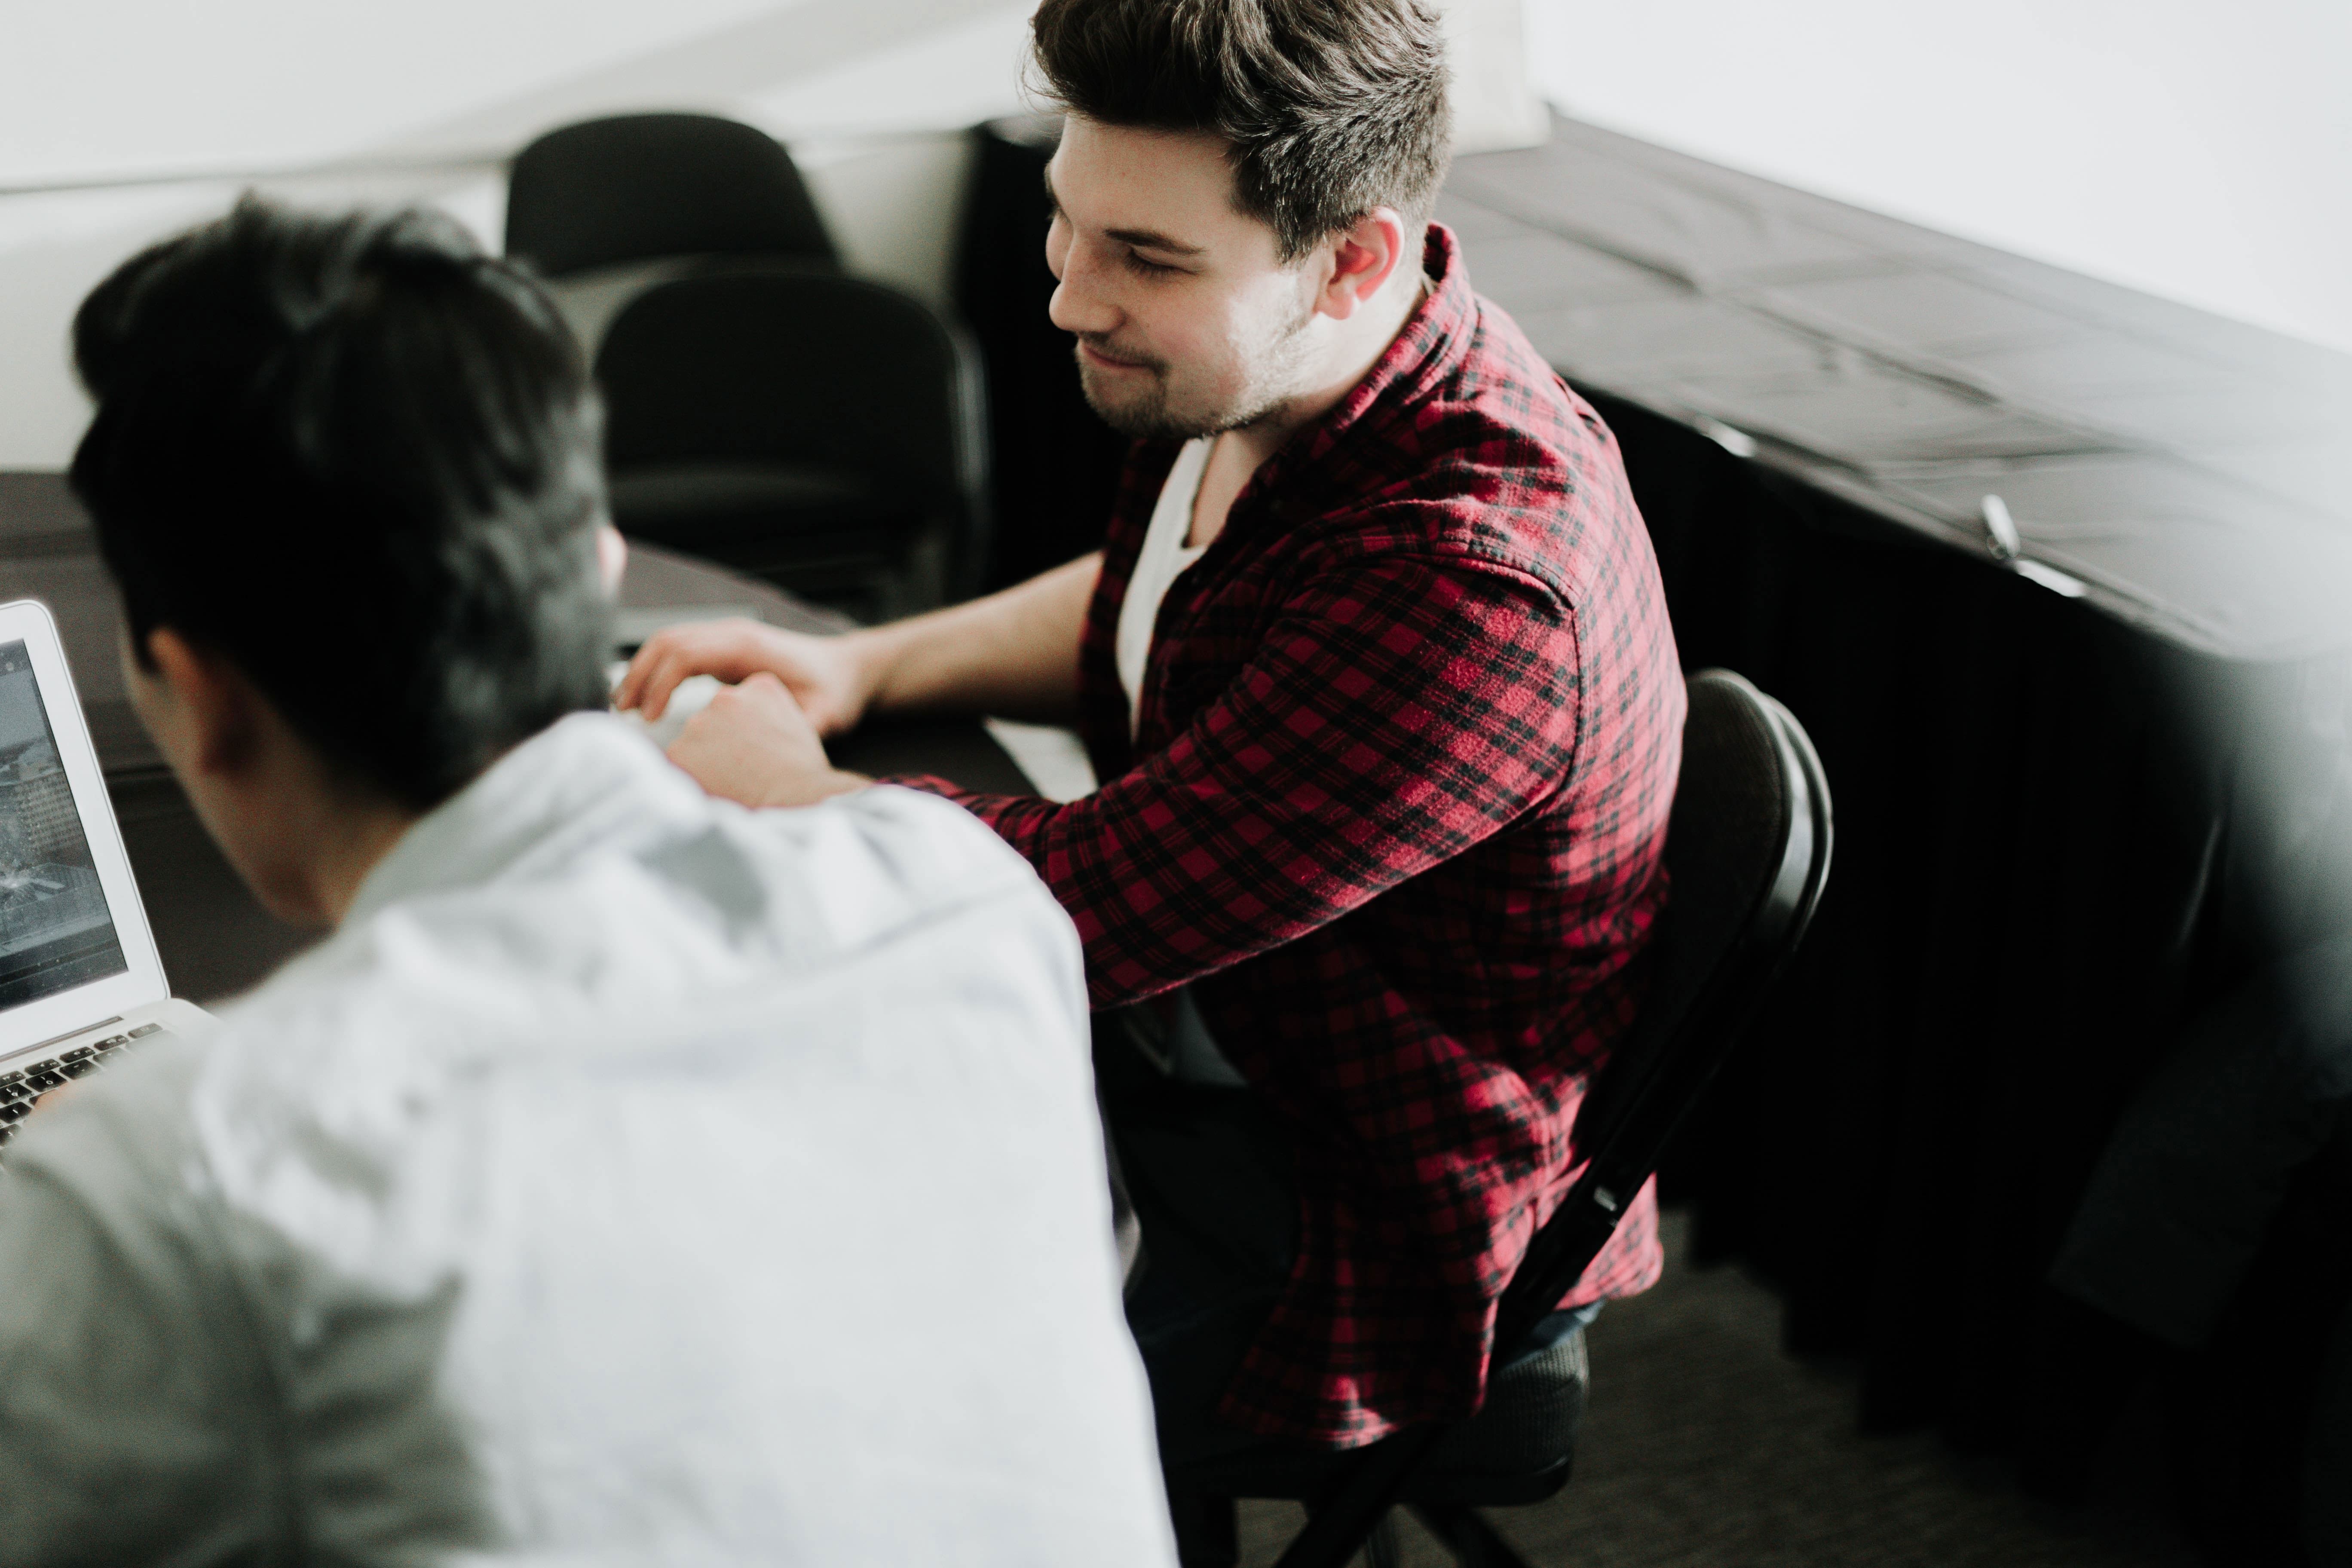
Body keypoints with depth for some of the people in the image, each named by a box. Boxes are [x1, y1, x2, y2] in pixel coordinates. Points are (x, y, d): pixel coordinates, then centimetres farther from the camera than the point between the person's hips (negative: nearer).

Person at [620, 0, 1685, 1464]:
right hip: (1164, 1008, 9)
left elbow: (1082, 903, -29)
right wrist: (865, 665, 2)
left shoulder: (1473, 586, -35)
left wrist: (781, 787, -12)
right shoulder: (1256, 367, -6)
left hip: (1343, 1209, -8)